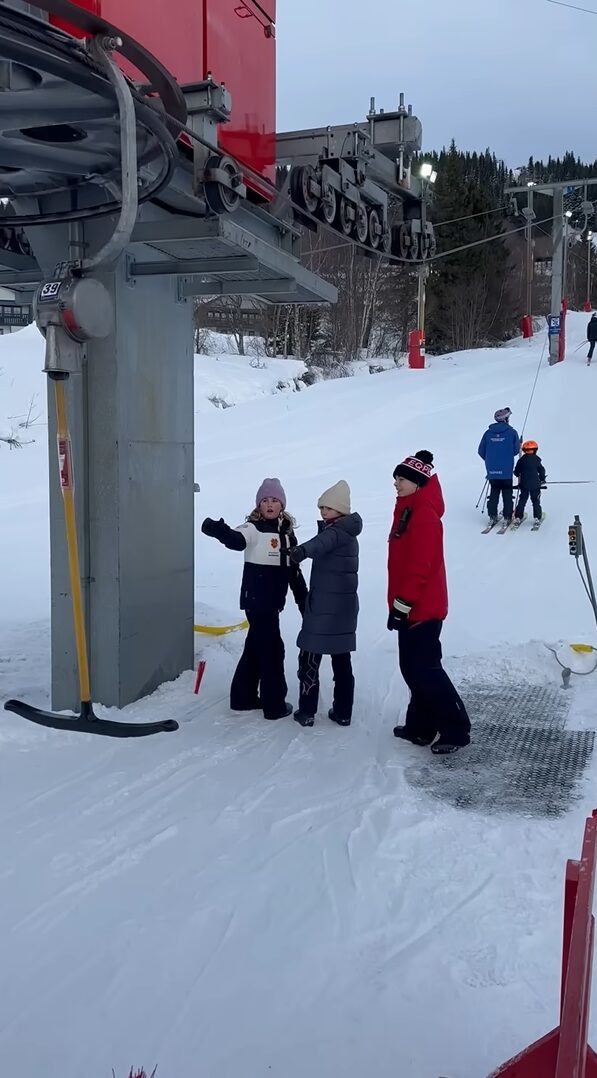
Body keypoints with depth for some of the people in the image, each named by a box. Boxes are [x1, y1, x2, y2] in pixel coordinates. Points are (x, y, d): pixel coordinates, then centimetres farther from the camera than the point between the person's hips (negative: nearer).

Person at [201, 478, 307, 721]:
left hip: (273, 600, 7)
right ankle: (274, 705, 10)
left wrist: (303, 600, 19)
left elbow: (293, 570, 17)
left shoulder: (287, 532, 10)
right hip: (256, 599, -7)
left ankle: (243, 698, 28)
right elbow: (237, 540, -34)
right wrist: (219, 531, -56)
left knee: (256, 648, 16)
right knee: (272, 649, -2)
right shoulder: (254, 528, -11)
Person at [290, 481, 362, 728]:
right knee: (341, 660, 12)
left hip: (325, 606, -10)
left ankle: (307, 712, 2)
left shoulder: (338, 531, -15)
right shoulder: (345, 532, 16)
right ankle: (343, 713, 17)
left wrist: (303, 550, -56)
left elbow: (324, 541, -37)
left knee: (309, 658, -1)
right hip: (343, 605, 10)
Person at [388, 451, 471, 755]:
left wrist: (401, 605, -20)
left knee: (424, 669, -5)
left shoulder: (424, 514, -18)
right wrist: (400, 604, 20)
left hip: (422, 608, -10)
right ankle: (421, 726, 23)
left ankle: (455, 730, 2)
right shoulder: (408, 509, 14)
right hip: (412, 607, 10)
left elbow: (420, 567, -23)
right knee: (413, 668, 14)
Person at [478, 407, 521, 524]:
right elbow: (516, 450, -4)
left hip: (492, 470, 3)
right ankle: (507, 517, 7)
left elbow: (481, 451, 4)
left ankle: (492, 516, 8)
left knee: (494, 493, 13)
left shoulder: (488, 433, 1)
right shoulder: (512, 432, -6)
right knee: (507, 494, 8)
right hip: (506, 471, -2)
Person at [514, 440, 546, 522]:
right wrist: (542, 479, 17)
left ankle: (518, 516, 3)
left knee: (522, 500, 8)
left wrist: (519, 475, 30)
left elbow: (516, 472, 7)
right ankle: (537, 517, 0)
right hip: (535, 484, -2)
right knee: (536, 501, 6)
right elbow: (541, 470, 0)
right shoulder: (536, 459, -4)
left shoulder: (521, 460, 1)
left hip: (524, 484, 2)